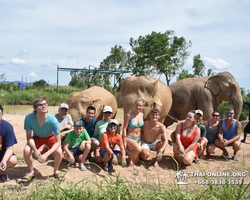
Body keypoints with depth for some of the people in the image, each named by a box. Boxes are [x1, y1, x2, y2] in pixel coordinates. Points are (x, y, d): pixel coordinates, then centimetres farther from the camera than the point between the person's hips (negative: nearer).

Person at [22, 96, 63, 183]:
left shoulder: (52, 120, -37)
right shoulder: (29, 118, -33)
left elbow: (58, 142, -30)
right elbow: (29, 137, -20)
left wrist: (46, 154, -40)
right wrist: (35, 150, -36)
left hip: (50, 137, -1)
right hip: (36, 137, 1)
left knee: (59, 152, -26)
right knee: (26, 150, -25)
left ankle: (56, 171, 6)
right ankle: (31, 172, 4)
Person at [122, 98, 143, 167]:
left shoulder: (141, 115, 1)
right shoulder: (129, 115, -15)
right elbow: (124, 128, -12)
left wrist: (141, 139, 11)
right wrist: (124, 142, -13)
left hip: (138, 139, 5)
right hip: (129, 138, -5)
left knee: (136, 161, 5)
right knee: (139, 149, -34)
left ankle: (130, 152, 35)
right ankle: (130, 159, -4)